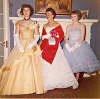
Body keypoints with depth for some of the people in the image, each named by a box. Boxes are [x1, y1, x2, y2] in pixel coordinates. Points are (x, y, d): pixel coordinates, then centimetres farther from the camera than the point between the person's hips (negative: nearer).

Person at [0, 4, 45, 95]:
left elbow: (37, 37, 3)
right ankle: (18, 87, 3)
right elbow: (16, 36, 3)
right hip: (21, 46, 1)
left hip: (32, 46, -1)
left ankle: (32, 87, 0)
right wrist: (19, 46, -12)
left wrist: (31, 45, -13)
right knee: (18, 65, -7)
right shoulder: (19, 23, 9)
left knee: (32, 65, -9)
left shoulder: (34, 23, 6)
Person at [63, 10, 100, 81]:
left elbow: (82, 38, -7)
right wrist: (68, 47, -11)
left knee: (78, 63, -5)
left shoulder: (82, 26, 1)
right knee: (70, 63, -4)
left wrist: (75, 46, -16)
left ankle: (76, 80, 9)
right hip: (69, 46, 2)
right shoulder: (69, 27, 10)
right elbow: (66, 38, 6)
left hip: (79, 45, -2)